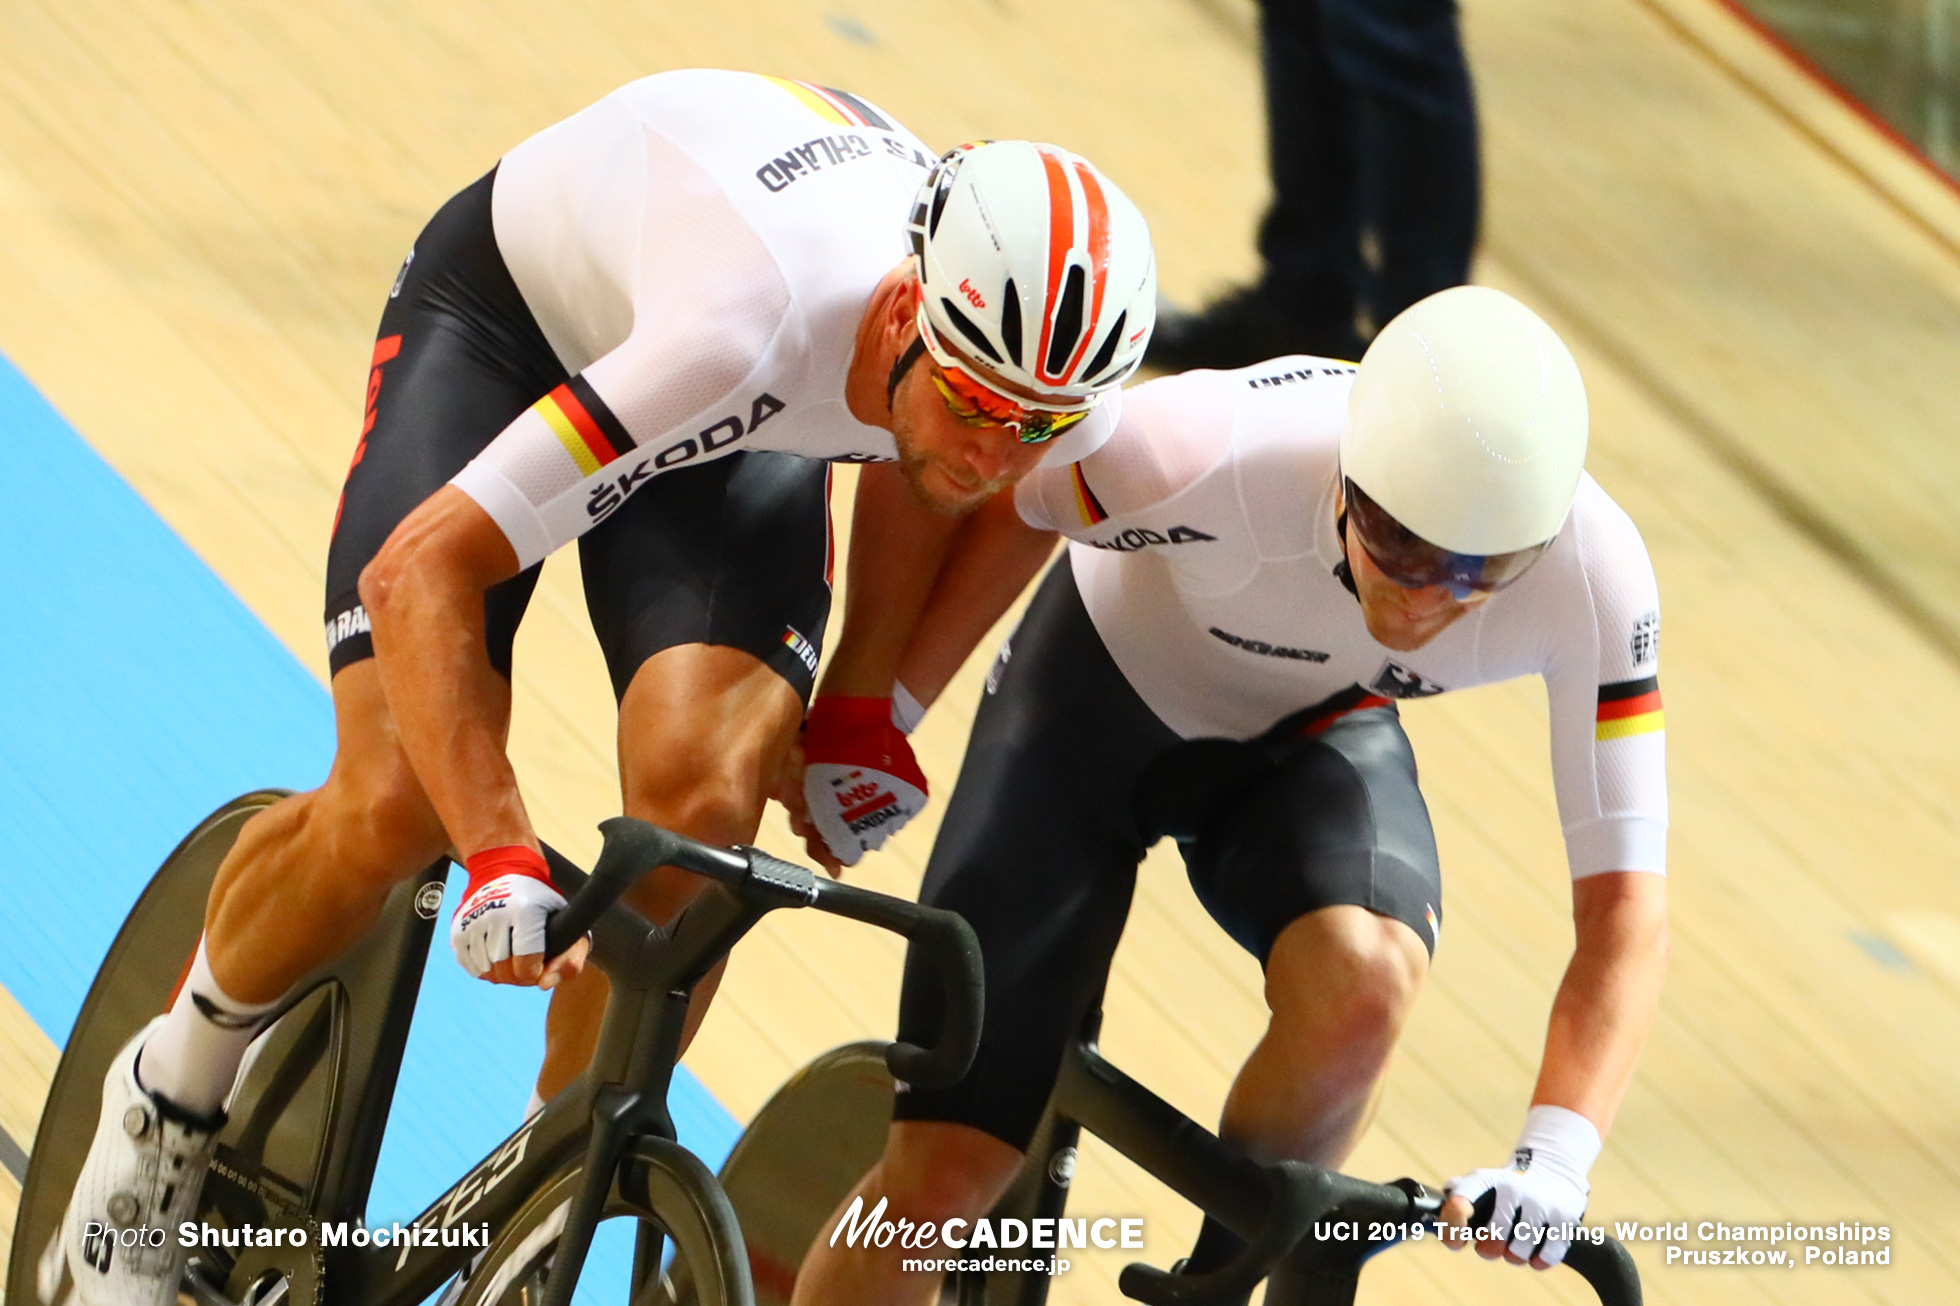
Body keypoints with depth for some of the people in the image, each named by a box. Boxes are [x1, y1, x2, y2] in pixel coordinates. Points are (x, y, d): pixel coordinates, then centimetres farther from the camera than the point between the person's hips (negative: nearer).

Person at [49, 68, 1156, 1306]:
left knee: (701, 799, -23)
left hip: (753, 430, 4)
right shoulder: (749, 330, -46)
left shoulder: (1056, 395, -28)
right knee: (395, 805, -19)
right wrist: (503, 861, -50)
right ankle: (171, 1094, 12)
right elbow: (419, 571, -43)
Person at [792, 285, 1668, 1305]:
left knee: (1361, 987, -33)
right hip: (1101, 694, -1)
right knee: (940, 1177, -10)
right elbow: (998, 502, -16)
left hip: (1311, 743, 1)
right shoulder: (1205, 452, -39)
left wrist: (1554, 1158, -39)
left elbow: (1625, 900, -26)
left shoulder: (1593, 575, -32)